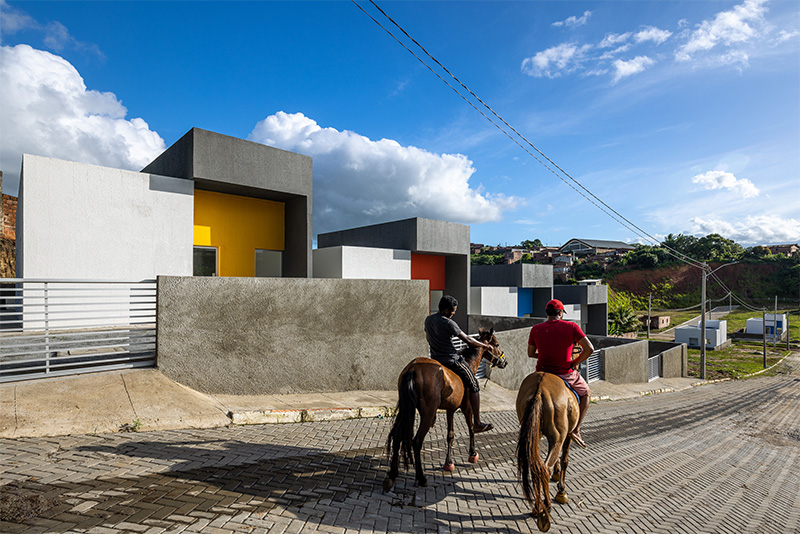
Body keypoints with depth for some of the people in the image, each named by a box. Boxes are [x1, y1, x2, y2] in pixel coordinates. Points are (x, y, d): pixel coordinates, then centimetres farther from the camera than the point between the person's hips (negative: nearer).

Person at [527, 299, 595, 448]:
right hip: (565, 374, -2)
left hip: (542, 373, 2)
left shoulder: (536, 329, -2)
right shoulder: (571, 327, -8)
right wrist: (576, 362, 2)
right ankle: (576, 430, 18)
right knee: (586, 393, 26)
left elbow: (530, 354, 6)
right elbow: (589, 349, -13)